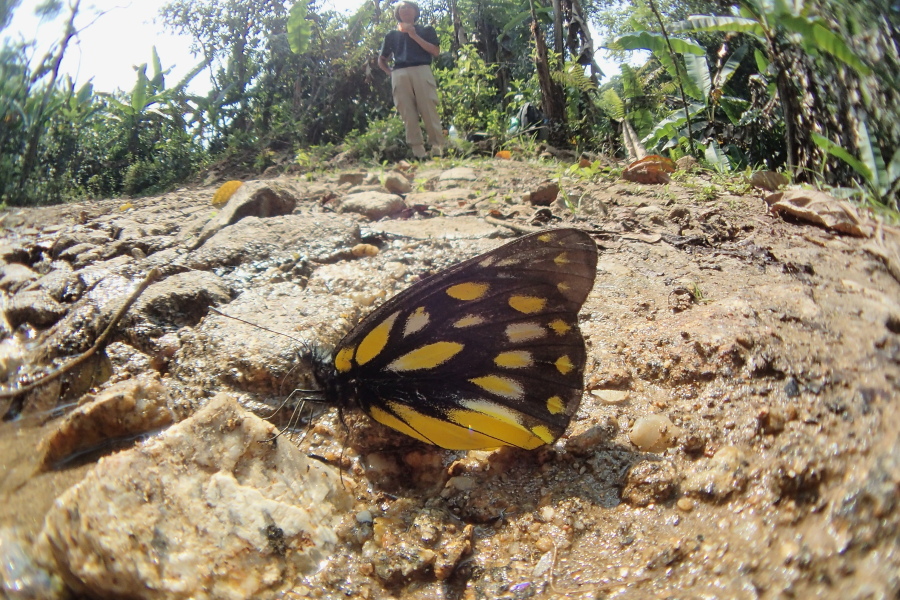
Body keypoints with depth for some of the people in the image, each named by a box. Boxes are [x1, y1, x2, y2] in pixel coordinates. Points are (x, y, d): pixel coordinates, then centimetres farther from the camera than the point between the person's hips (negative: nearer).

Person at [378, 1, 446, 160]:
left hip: (422, 71, -2)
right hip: (399, 75, 2)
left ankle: (438, 149, -10)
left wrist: (414, 36, 0)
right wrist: (390, 72, 10)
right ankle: (418, 152, -8)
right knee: (408, 115, -7)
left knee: (429, 111, -10)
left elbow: (436, 51, 3)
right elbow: (381, 60, 30)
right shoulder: (392, 35, 24)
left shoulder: (426, 30, 19)